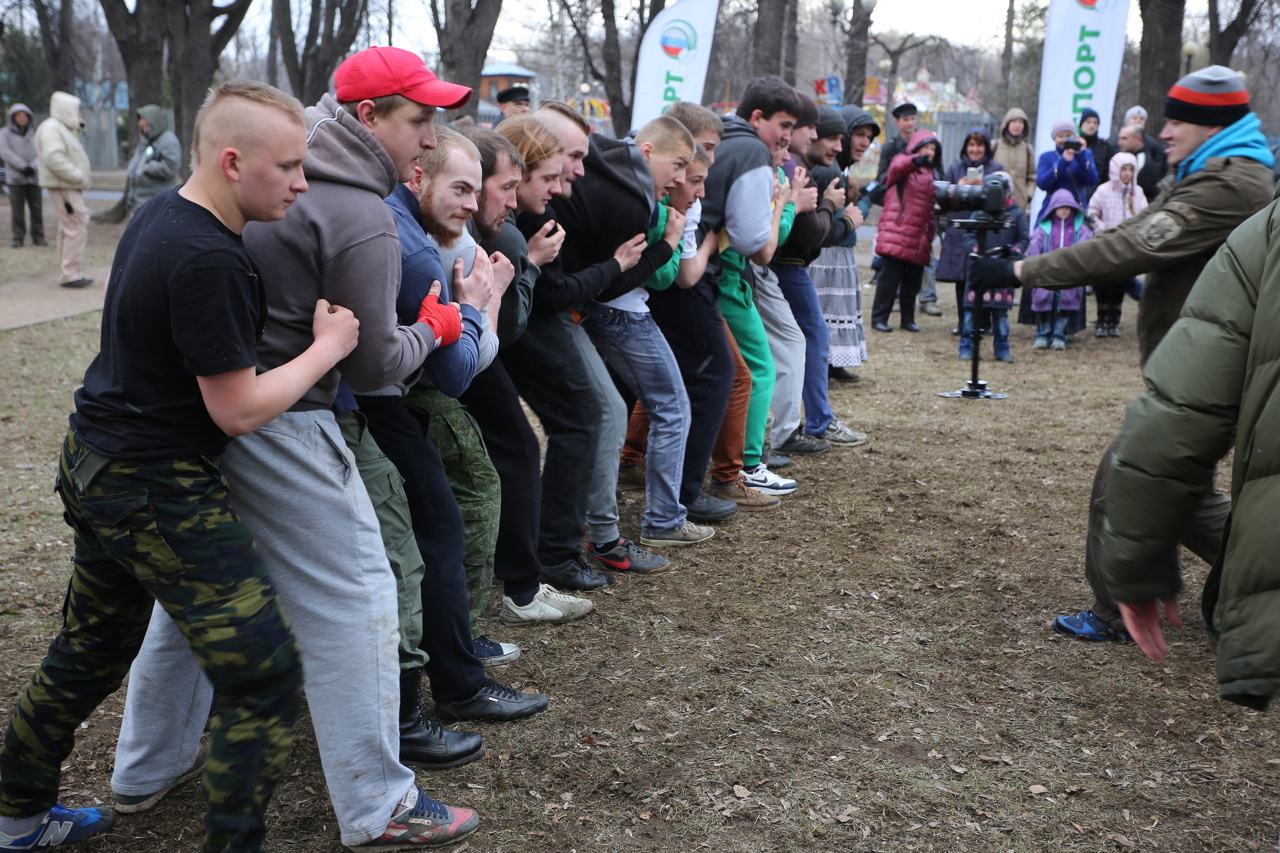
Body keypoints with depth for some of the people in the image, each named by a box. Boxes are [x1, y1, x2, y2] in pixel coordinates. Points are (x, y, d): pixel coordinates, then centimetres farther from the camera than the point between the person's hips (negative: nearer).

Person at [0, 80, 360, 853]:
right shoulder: (207, 261, -24)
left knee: (91, 651, 25)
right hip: (160, 491, -10)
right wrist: (329, 346, -10)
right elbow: (238, 410, -20)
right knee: (266, 677, -5)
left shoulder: (159, 218, 6)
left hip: (98, 465, 10)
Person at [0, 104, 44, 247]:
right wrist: (23, 166, -17)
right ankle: (18, 238, 1)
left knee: (37, 208, -1)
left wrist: (33, 166, -14)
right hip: (15, 178, -2)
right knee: (17, 209, -4)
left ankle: (38, 237, 5)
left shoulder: (35, 134, 13)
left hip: (33, 177, 2)